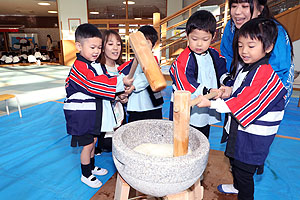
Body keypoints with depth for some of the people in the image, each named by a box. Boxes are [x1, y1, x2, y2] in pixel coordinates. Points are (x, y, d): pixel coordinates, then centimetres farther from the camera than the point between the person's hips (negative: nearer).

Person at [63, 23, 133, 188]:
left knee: (92, 141, 21)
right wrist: (121, 82, -34)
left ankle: (92, 167, 41)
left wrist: (118, 95, -3)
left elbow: (105, 81, 14)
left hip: (94, 112, 8)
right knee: (88, 144, 4)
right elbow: (94, 85, -33)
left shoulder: (96, 65, 8)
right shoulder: (79, 67, -21)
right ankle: (86, 175, 25)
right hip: (82, 114, -8)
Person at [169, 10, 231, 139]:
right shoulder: (184, 60, -17)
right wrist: (207, 92, -29)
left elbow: (222, 72, 19)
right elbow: (185, 86, -23)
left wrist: (228, 82, -2)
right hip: (186, 116, -6)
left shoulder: (214, 55, 7)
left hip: (206, 113, 7)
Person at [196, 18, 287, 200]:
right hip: (239, 130, 10)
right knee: (235, 161, 27)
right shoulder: (247, 67, 6)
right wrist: (230, 90, -1)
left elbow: (244, 103, -28)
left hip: (253, 137, -10)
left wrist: (211, 104, -28)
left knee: (244, 170, 5)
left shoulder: (266, 74, -24)